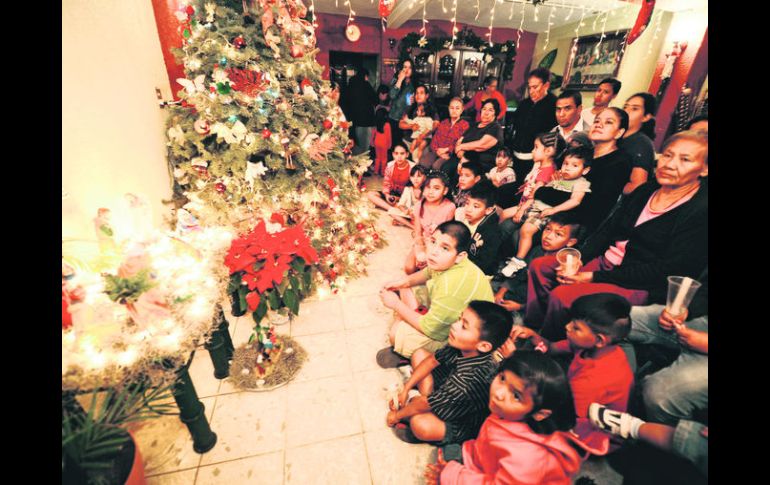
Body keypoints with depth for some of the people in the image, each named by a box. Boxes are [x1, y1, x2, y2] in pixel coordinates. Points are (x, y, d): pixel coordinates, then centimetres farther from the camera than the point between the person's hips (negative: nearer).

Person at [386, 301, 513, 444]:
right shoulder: (462, 345, -22)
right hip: (445, 393, 6)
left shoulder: (473, 378, -41)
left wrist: (397, 415, -12)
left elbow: (424, 404, -28)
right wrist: (405, 390, -3)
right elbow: (431, 360, -4)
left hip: (462, 423, -6)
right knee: (419, 354, 1)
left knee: (420, 424, -35)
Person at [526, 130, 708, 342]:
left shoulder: (700, 211, -14)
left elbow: (665, 271, -19)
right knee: (539, 266, -1)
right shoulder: (646, 190, 8)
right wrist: (578, 258, -8)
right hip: (606, 262, 8)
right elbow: (607, 230, 8)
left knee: (561, 296, -27)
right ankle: (532, 330, 5)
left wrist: (594, 277, -21)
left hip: (643, 286, -8)